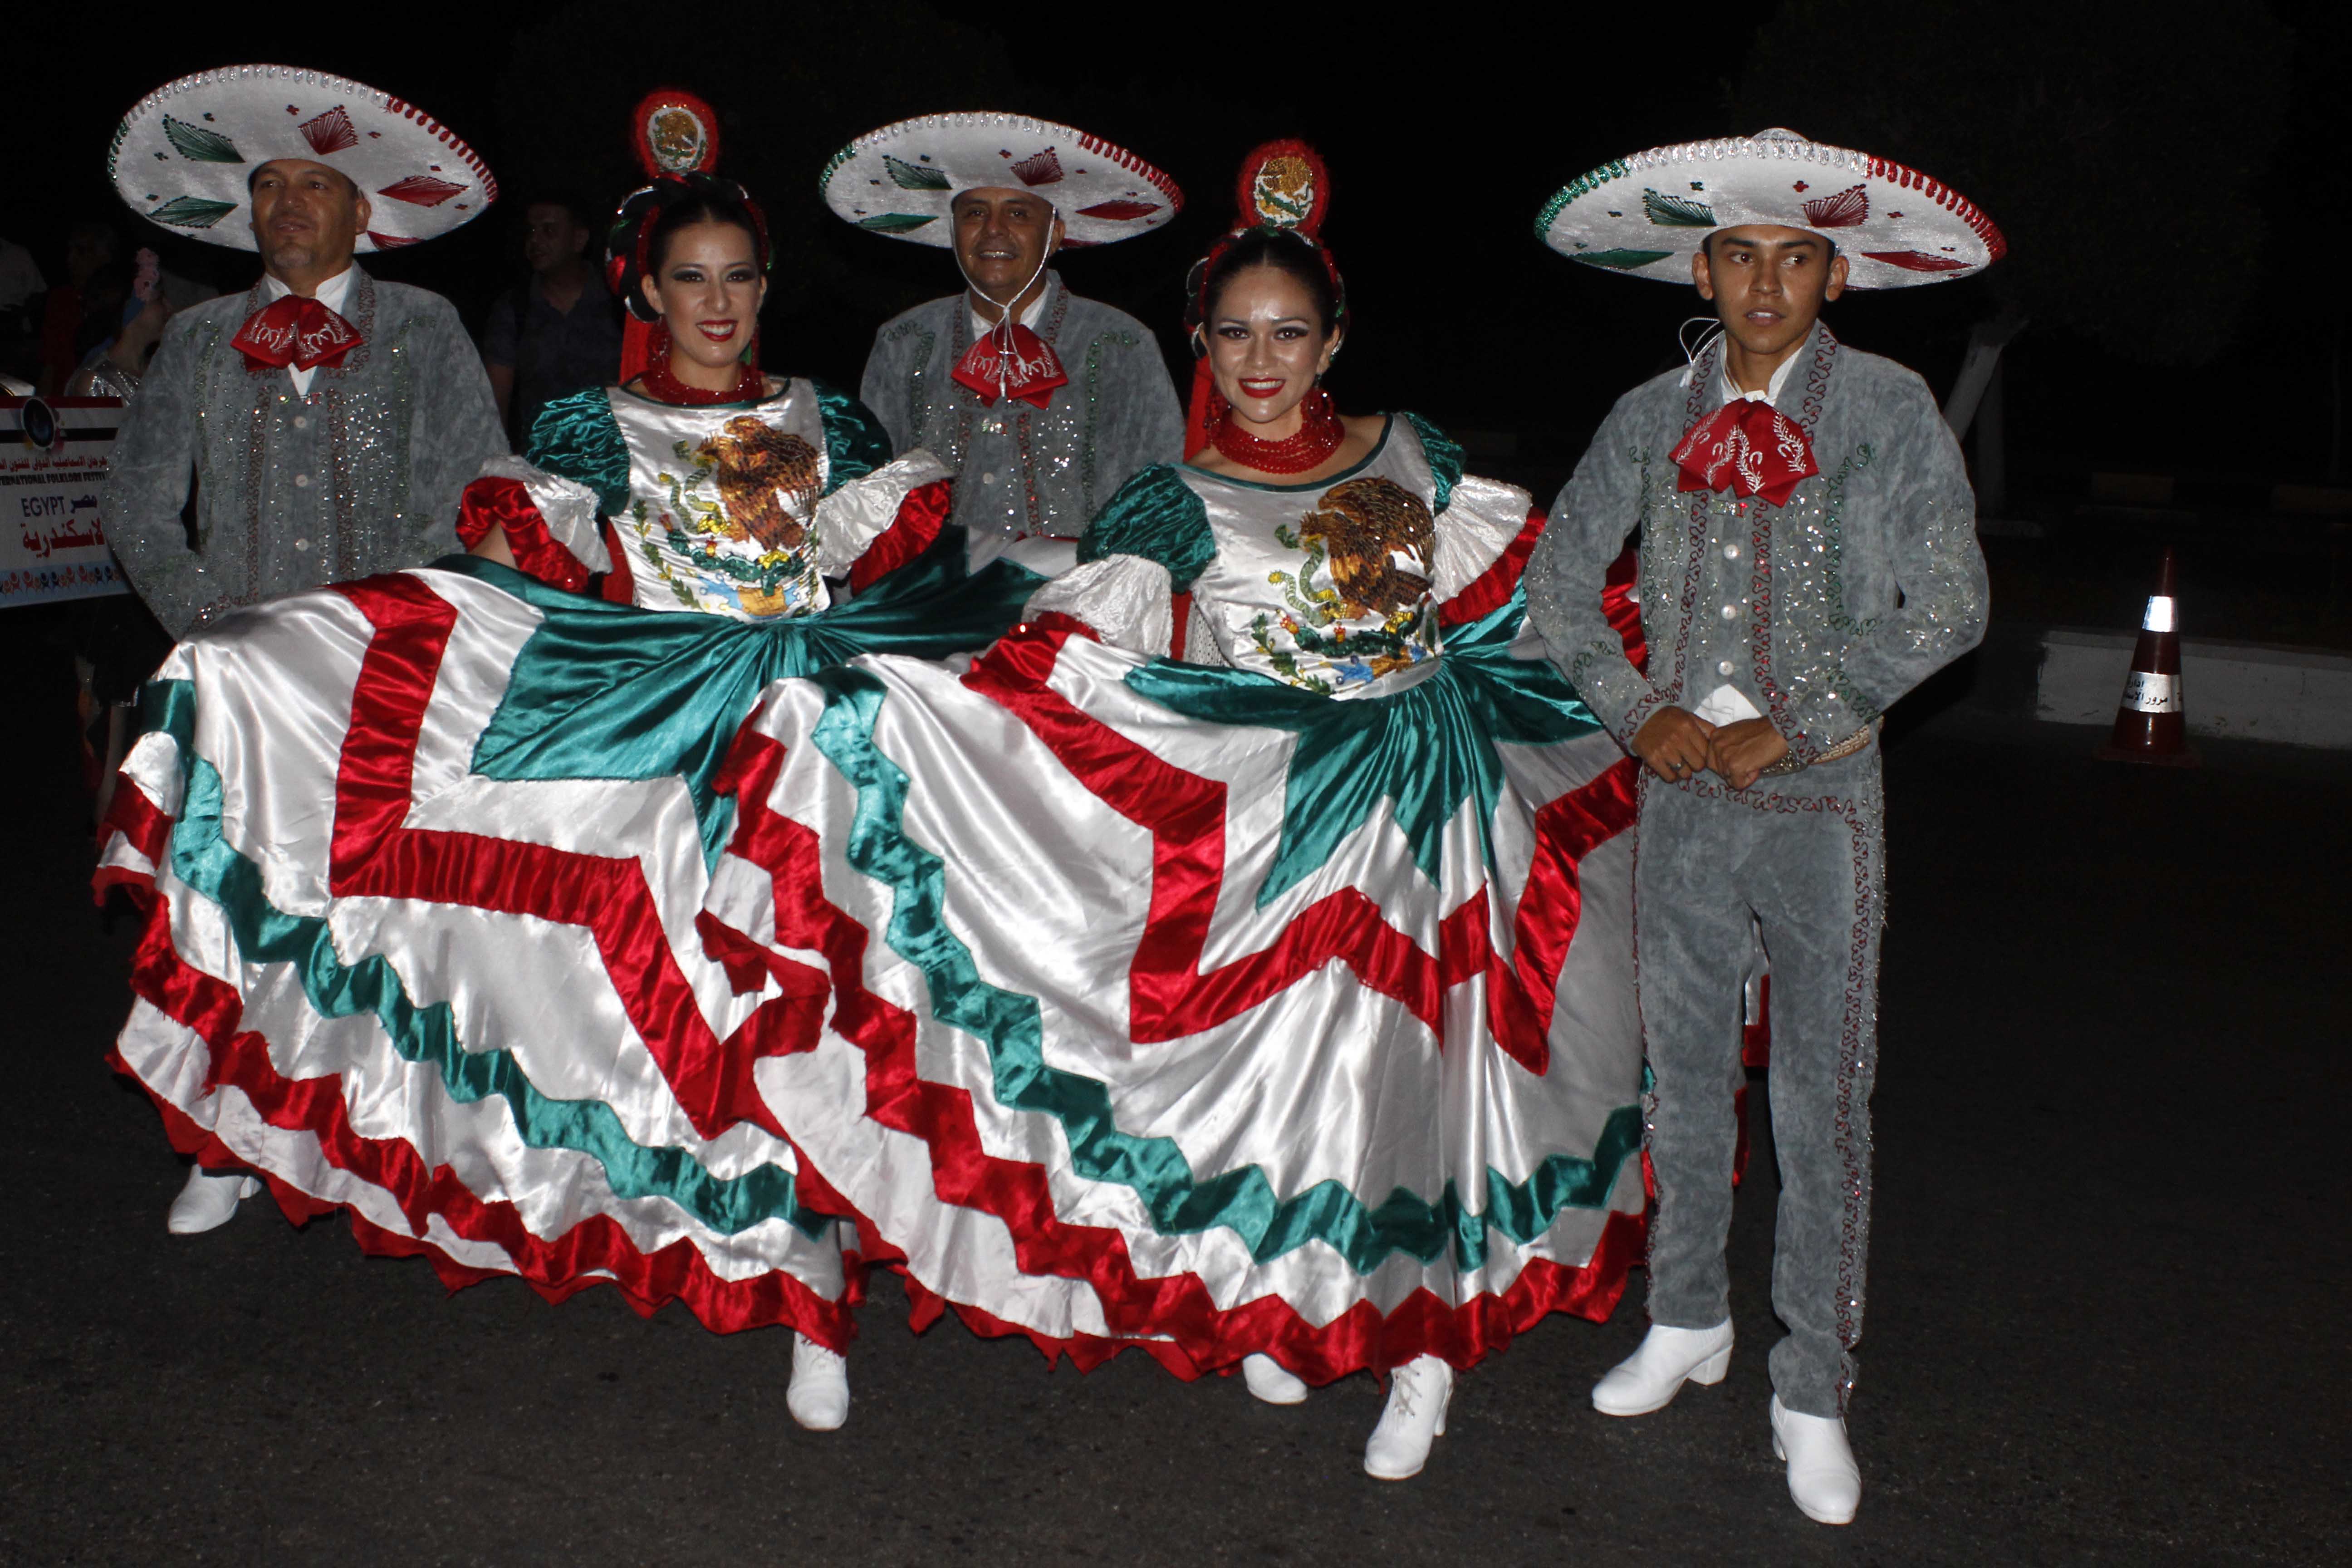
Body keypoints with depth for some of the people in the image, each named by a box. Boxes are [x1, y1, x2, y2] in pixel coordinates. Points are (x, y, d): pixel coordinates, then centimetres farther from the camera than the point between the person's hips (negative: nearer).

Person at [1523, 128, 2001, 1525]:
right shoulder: (1655, 418, 4)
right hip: (1684, 794, 3)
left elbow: (1949, 609, -10)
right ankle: (1690, 1323, 32)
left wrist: (1782, 727, -13)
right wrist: (1639, 711, -2)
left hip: (1819, 797, -3)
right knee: (1686, 1074, 13)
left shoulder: (1887, 410, -5)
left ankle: (1815, 1396, 14)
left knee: (1823, 1104, 1)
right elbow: (1561, 579, 12)